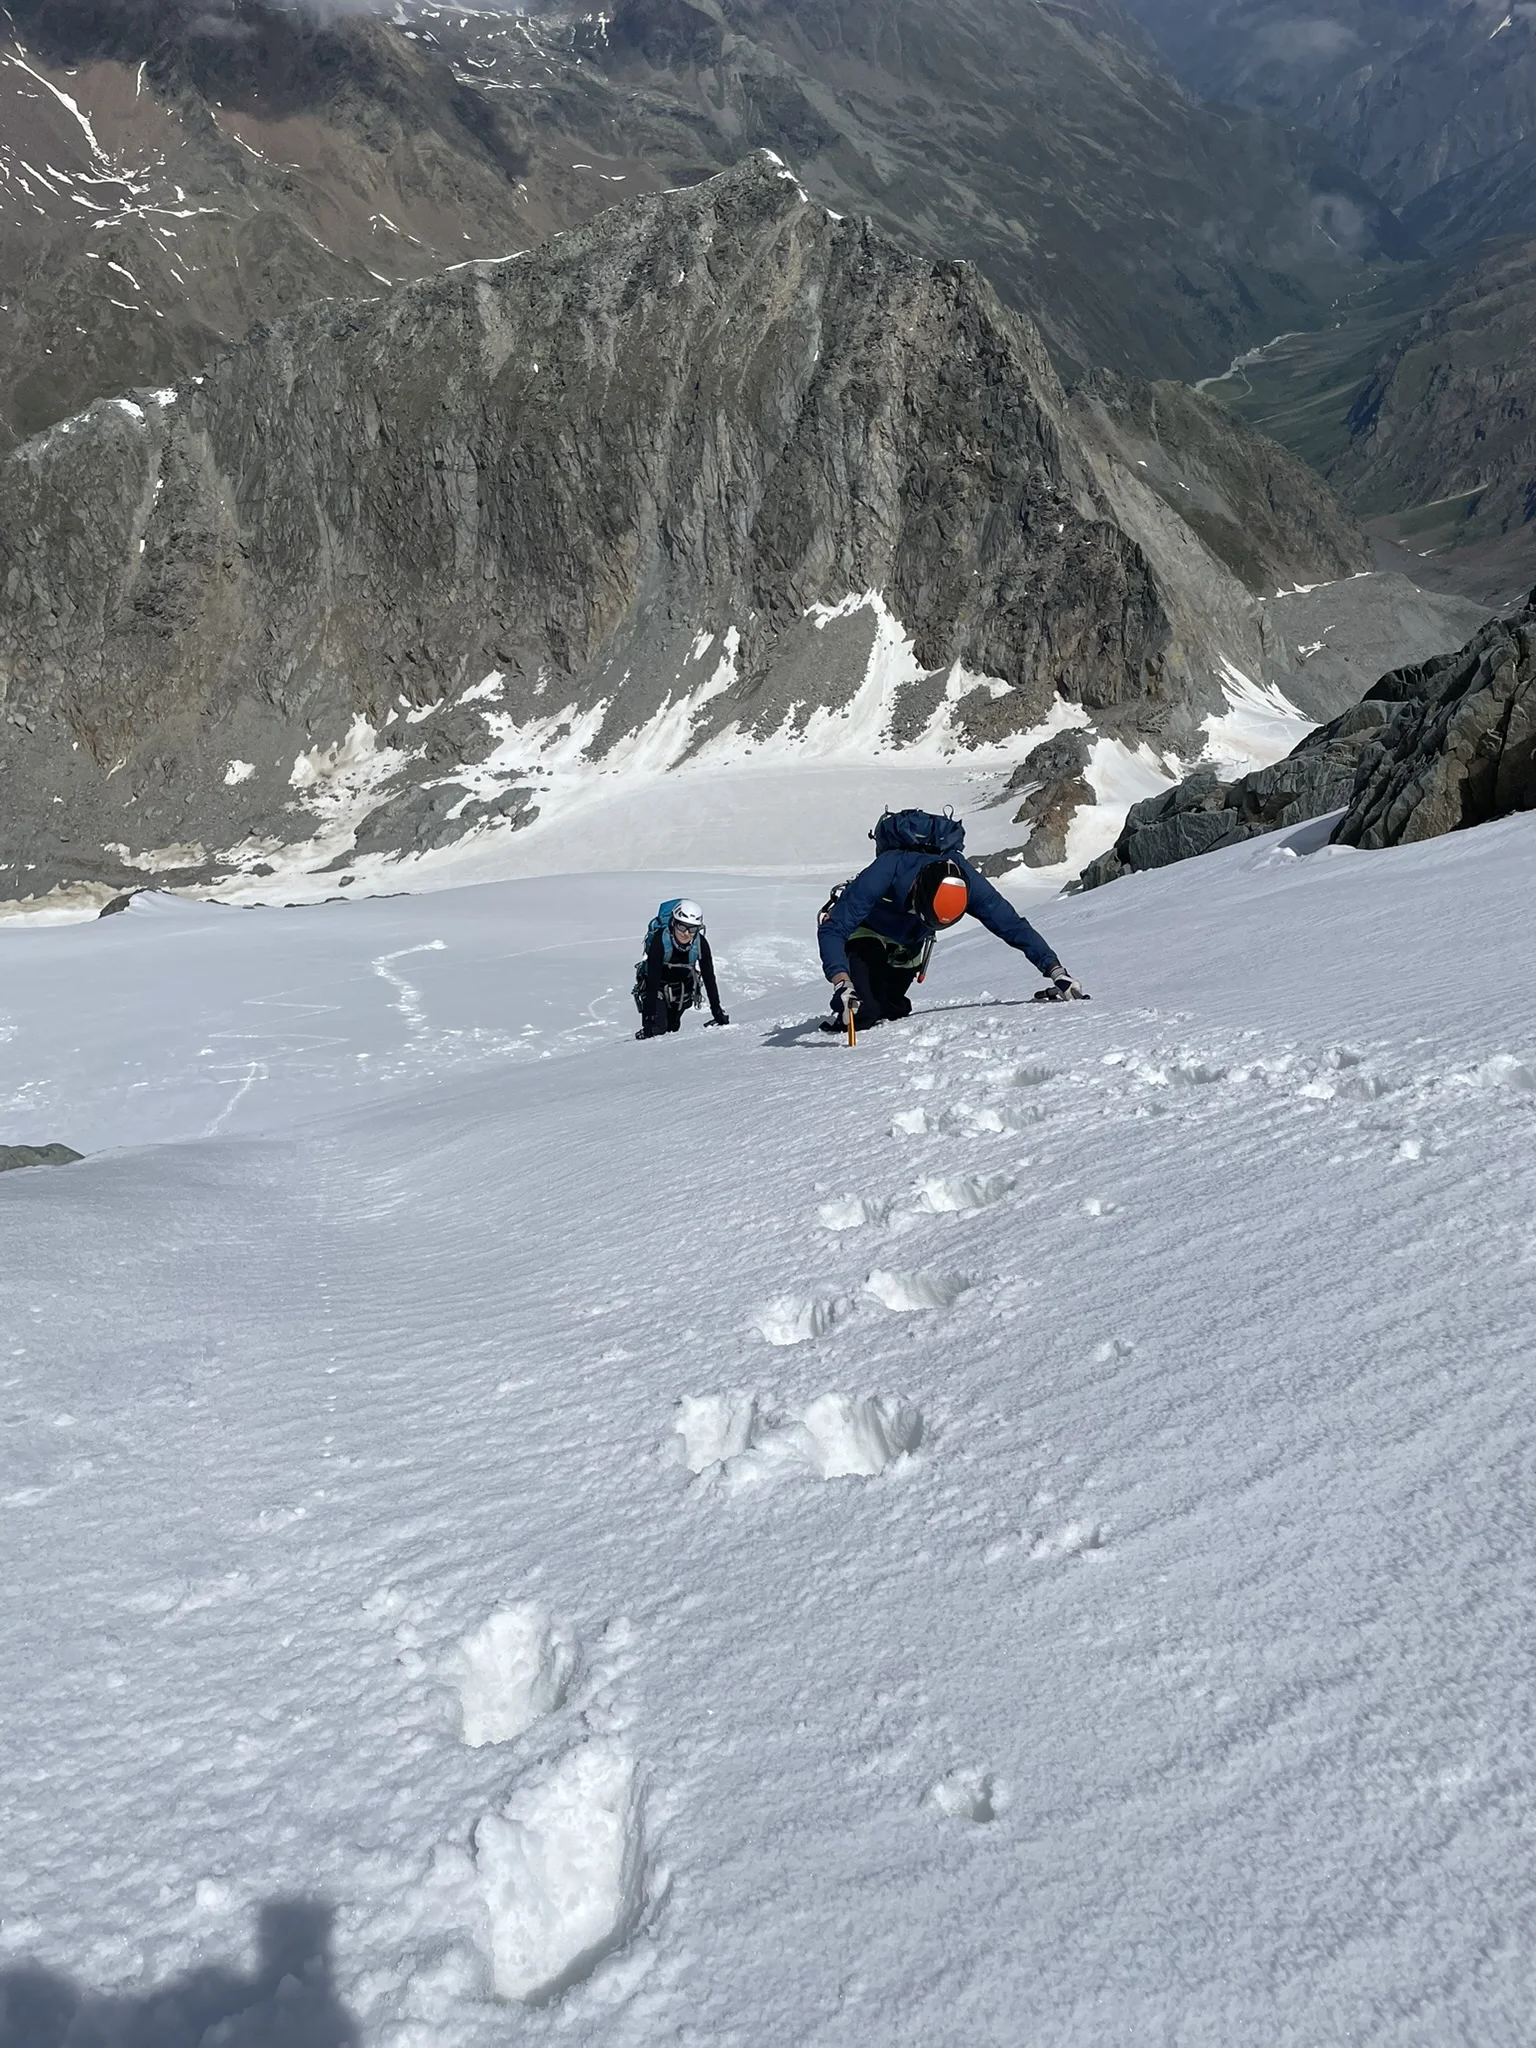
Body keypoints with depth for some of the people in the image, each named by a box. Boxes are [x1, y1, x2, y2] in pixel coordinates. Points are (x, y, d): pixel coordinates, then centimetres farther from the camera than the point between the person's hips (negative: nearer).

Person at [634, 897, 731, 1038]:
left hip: (682, 987, 3)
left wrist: (717, 1011, -21)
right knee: (657, 1028, -15)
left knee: (672, 1027, 6)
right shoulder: (659, 941, -34)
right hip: (656, 985, -3)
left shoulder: (700, 944, -25)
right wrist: (649, 1016, -39)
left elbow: (709, 978, -17)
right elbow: (653, 980, -35)